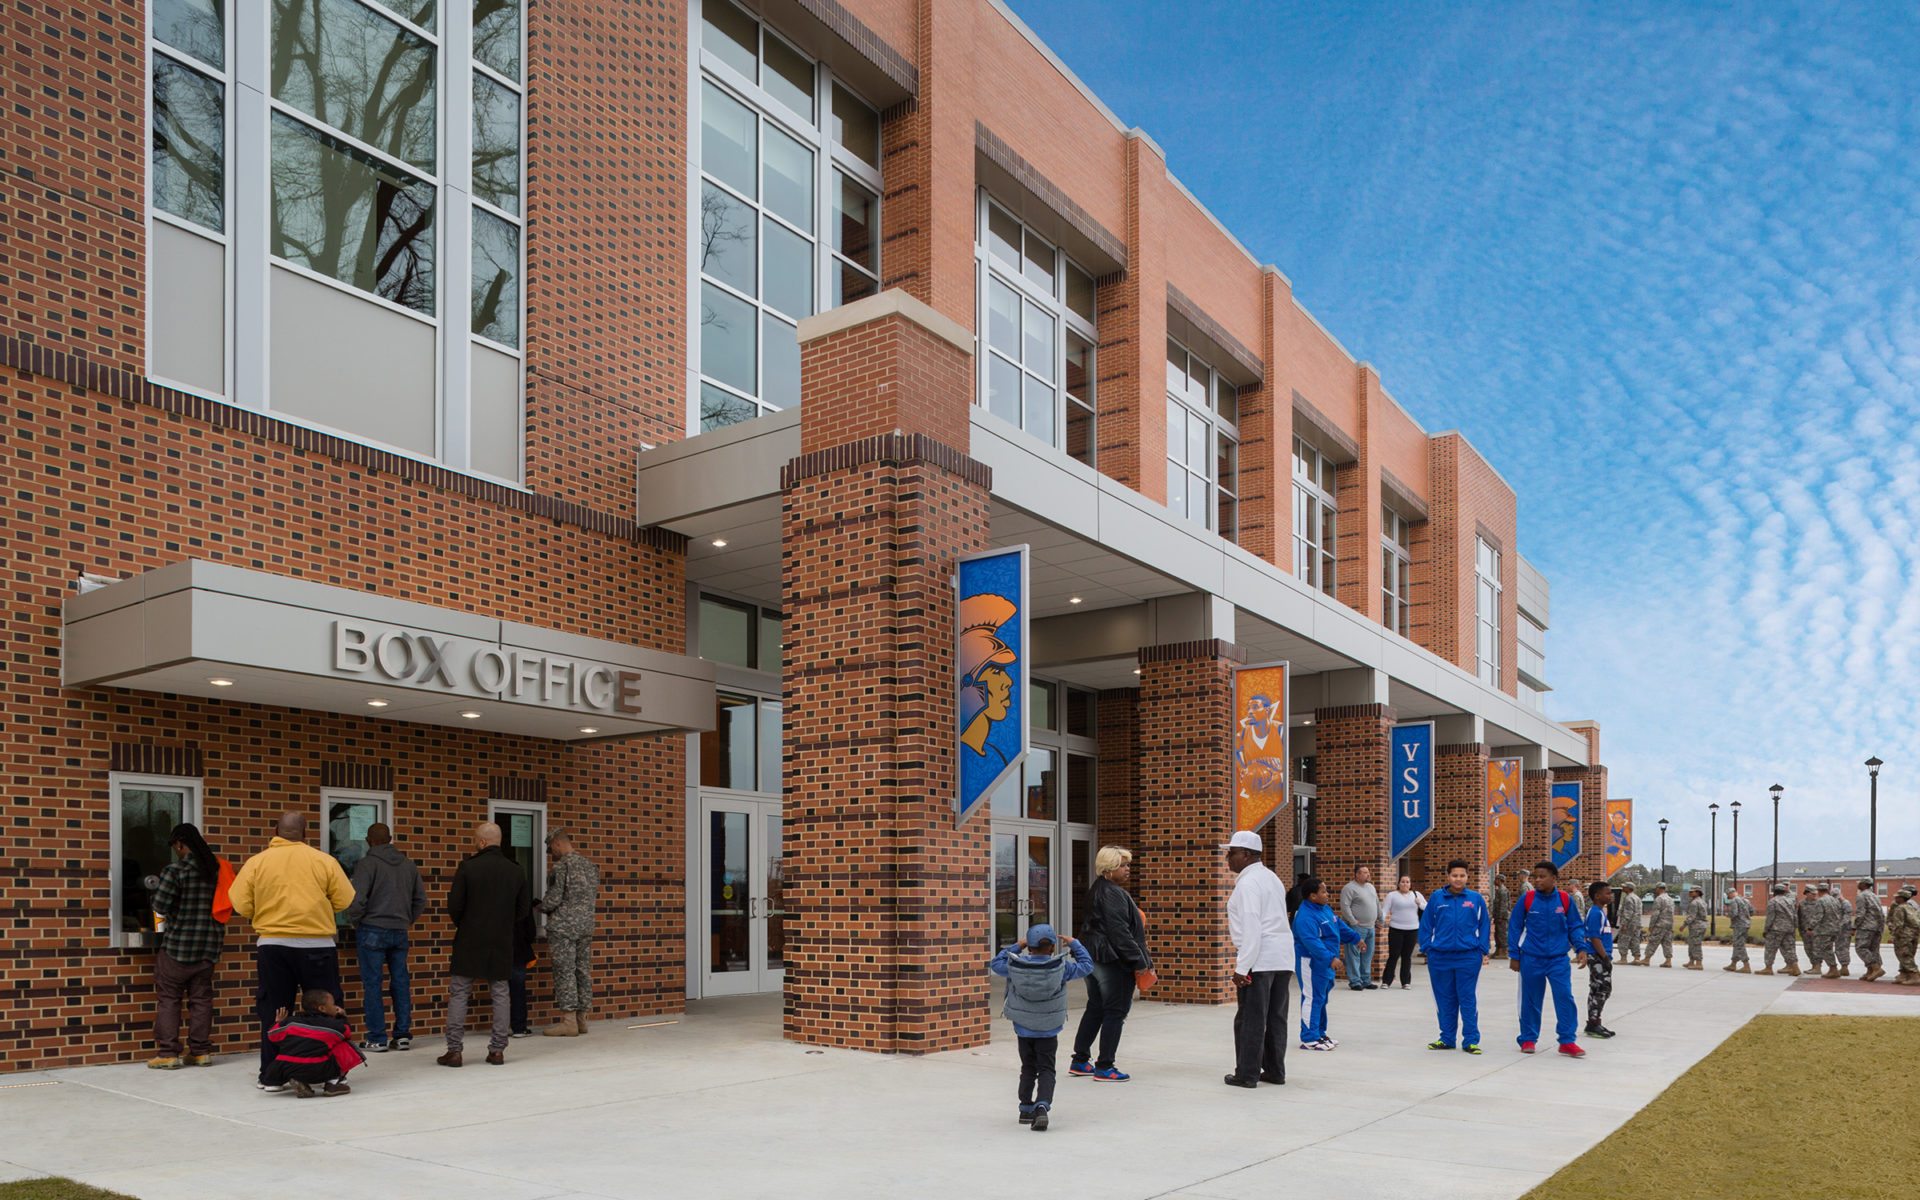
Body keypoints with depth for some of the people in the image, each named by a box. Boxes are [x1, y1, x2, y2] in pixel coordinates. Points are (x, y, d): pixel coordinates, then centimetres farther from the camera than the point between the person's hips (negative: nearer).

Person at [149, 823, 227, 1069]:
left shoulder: (175, 870, -12)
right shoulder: (217, 869, 5)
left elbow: (160, 905, -12)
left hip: (178, 944, -5)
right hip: (208, 946, 5)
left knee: (169, 998, 3)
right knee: (201, 998, 9)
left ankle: (168, 1053, 1)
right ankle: (200, 1051, 11)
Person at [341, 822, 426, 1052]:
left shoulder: (368, 863, -8)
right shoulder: (408, 864, 10)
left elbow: (356, 900, -15)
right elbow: (421, 899, 11)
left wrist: (356, 922, 1)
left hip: (372, 930, -5)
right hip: (400, 932, 5)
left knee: (373, 983, 1)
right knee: (401, 982, 10)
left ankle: (377, 1039, 2)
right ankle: (403, 1035, 12)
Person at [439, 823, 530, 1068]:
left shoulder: (468, 868, -10)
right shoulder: (516, 871, 1)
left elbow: (454, 906, -8)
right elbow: (524, 908, 5)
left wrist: (461, 925, 11)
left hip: (469, 940, -3)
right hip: (502, 942, 3)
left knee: (459, 994, 6)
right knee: (500, 994, 9)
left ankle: (454, 1050, 4)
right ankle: (497, 1050, 8)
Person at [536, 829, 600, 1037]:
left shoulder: (560, 866, -13)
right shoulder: (590, 865, 11)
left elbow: (553, 899, -14)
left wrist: (539, 907, 5)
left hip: (563, 926, -7)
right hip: (586, 924, 7)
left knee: (564, 972, -3)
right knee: (583, 970, 10)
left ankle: (568, 1021, -2)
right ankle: (581, 1018, 14)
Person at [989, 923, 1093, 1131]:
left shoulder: (1015, 965, -9)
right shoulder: (1061, 967, -12)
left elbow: (995, 964, 11)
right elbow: (1087, 965, 3)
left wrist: (1016, 947, 14)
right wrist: (1074, 945, 15)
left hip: (1023, 1029, 2)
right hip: (1048, 1031, -2)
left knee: (1028, 1068, 17)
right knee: (1046, 1069, 2)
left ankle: (1026, 1109, 21)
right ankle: (1042, 1106, -18)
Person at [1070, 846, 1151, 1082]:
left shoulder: (1097, 890, 15)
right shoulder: (1113, 894, -17)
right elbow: (1120, 932, -22)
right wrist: (1139, 961, -18)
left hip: (1092, 957, 10)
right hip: (1113, 961, -10)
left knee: (1095, 1009, 17)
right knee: (1115, 1012, -1)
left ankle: (1080, 1061, 22)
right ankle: (1104, 1067, 3)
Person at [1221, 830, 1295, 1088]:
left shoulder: (1248, 882, -12)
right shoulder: (1271, 877, 17)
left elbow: (1251, 926, -19)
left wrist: (1242, 967, -19)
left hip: (1259, 960, -9)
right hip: (1283, 957, 9)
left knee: (1251, 1019, -2)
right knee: (1276, 1017, 12)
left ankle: (1247, 1074, 2)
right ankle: (1275, 1071, 17)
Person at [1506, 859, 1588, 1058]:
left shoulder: (1565, 899, -3)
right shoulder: (1527, 899, -5)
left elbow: (1575, 927, 7)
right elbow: (1514, 927, 2)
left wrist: (1581, 948, -8)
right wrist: (1514, 955, 1)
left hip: (1558, 959, 0)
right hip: (1531, 959, 0)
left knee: (1565, 998, -9)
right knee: (1530, 1000, 9)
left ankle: (1567, 1041, 2)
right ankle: (1528, 1039, 22)